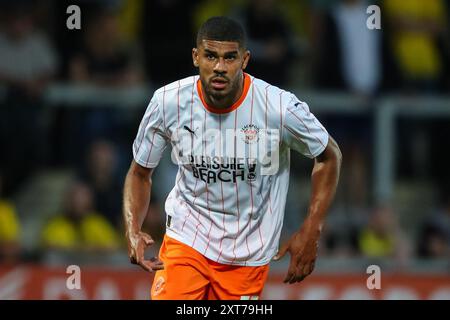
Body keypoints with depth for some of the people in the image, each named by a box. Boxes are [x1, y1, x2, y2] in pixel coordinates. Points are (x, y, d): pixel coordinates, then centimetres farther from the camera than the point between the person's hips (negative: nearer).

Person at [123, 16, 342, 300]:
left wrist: (311, 232, -7)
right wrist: (133, 231, -15)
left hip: (248, 253, 0)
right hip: (187, 237, 0)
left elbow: (329, 156, 0)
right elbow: (140, 173, 3)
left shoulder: (281, 107, -18)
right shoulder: (167, 103, -12)